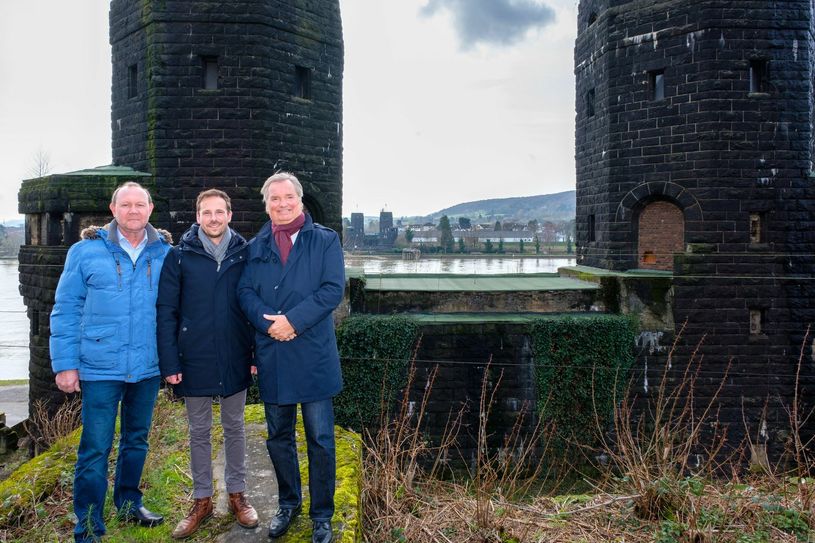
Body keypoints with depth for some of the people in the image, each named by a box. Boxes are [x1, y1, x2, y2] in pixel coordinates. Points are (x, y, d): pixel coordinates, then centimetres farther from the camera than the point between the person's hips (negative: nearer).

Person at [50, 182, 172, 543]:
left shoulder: (165, 253, 2)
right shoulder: (86, 251, -4)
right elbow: (65, 310, -3)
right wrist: (65, 364, -6)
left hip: (149, 367, 3)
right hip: (101, 367, -3)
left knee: (137, 440, 18)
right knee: (95, 449, 1)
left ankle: (128, 503, 37)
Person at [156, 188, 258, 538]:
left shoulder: (244, 254, 0)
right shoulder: (180, 256, -3)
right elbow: (166, 312, -4)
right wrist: (169, 362, -9)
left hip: (235, 361, 1)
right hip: (194, 361, -1)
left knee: (234, 428, 14)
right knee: (199, 431, 12)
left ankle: (237, 494, 28)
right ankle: (202, 500, 26)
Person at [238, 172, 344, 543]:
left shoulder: (326, 240, 1)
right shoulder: (255, 247, 11)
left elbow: (333, 289, -8)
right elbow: (245, 292, 2)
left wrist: (292, 320, -17)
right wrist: (267, 321, -16)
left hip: (313, 355, -3)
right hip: (271, 356, 3)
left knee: (320, 439, 3)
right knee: (278, 437, 15)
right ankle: (288, 504, 34)